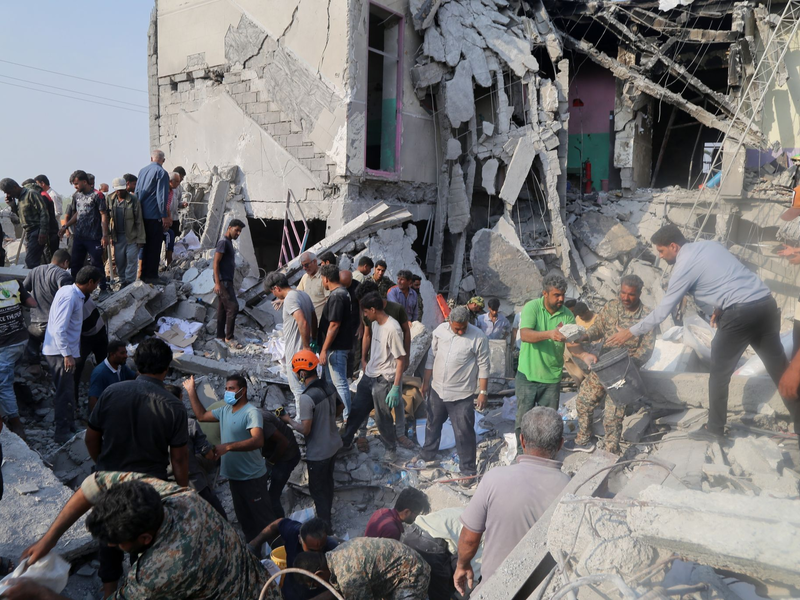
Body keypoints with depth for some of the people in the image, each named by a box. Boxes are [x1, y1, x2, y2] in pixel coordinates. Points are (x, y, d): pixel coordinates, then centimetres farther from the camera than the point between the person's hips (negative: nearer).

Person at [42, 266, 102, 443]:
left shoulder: (70, 292, 9)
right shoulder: (70, 296, -21)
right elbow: (59, 329, -27)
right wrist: (67, 355, -25)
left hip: (63, 351, 10)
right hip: (60, 353, -10)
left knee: (68, 392, 18)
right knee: (65, 394, -2)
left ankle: (70, 427, 30)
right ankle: (63, 433, 8)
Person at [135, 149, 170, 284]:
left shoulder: (142, 171, 12)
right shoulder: (161, 173, -10)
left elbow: (137, 192, 16)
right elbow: (162, 196, -15)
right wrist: (164, 216, -12)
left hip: (142, 214, 7)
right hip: (155, 215, -7)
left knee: (146, 244, 15)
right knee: (155, 246, -2)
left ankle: (144, 274, 21)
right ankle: (151, 276, -2)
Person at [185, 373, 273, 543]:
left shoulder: (252, 412, -20)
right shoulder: (224, 410, 7)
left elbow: (258, 441, -34)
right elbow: (201, 416, 18)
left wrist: (228, 447, -43)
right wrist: (192, 392, 11)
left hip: (253, 477, -9)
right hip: (234, 476, 9)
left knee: (263, 518, 1)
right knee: (244, 518, 20)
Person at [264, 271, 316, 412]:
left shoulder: (290, 299, -20)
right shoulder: (304, 295, 9)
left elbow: (303, 322, -31)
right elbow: (314, 319, 16)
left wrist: (306, 346, -24)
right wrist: (314, 339, 23)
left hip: (295, 352, -10)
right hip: (303, 349, 10)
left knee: (298, 388, 3)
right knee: (305, 386, 22)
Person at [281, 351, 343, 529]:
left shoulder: (307, 398, -29)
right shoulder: (329, 387, -6)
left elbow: (305, 430, -27)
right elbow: (340, 408, 11)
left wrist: (289, 420, -11)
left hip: (317, 452, -8)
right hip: (333, 445, 8)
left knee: (317, 488, 12)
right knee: (328, 481, 26)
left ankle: (325, 525, 23)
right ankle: (327, 516, 45)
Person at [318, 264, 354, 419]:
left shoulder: (337, 297, -21)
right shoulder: (343, 293, 10)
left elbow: (334, 325, -23)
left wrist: (324, 350, -19)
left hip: (336, 348, -11)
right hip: (338, 346, 11)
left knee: (340, 383, -2)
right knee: (327, 380, 21)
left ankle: (346, 417, 6)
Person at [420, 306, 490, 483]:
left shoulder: (478, 337, -16)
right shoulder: (440, 330, -3)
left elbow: (483, 366, -9)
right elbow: (432, 356, 6)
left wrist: (483, 391, -9)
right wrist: (426, 382, 10)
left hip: (462, 395, -5)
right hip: (437, 389, 5)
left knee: (464, 433, 2)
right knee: (433, 425, 23)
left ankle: (468, 470, 18)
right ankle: (427, 455, 46)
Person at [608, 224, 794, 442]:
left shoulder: (684, 266, -5)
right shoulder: (711, 245, 16)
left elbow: (663, 309, -3)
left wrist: (631, 331, 4)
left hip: (740, 313, -8)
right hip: (766, 302, 8)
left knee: (720, 373, 8)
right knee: (778, 365, 15)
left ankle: (714, 428, 18)